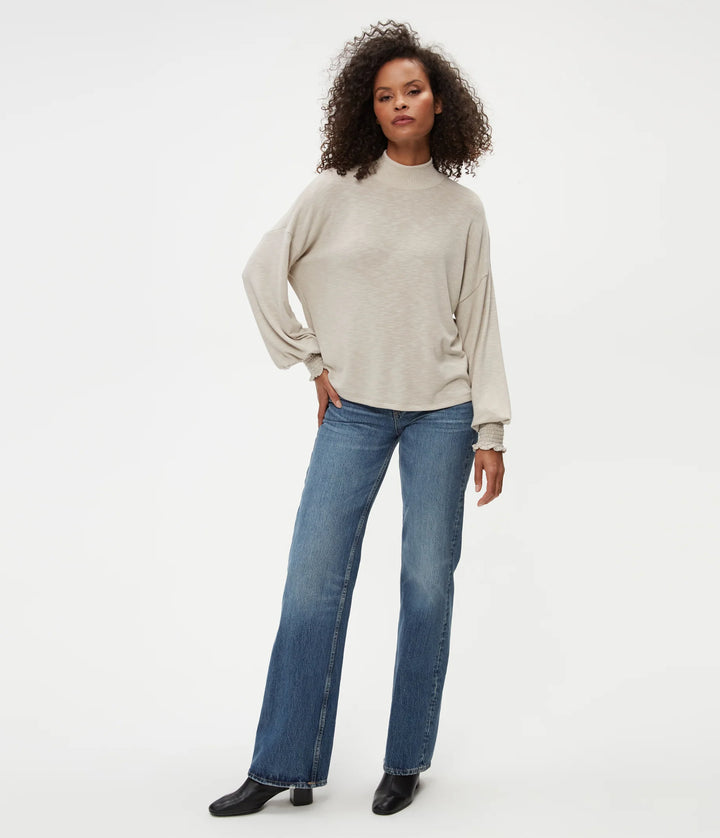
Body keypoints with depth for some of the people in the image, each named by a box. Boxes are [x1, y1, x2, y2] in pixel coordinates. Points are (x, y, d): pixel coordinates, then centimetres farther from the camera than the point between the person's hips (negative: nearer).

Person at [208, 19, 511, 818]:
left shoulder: (462, 208, 6)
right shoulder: (336, 191, 2)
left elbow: (479, 323, 5)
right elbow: (262, 271, 6)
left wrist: (491, 430, 1)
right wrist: (312, 361, 2)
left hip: (442, 412, 1)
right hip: (354, 411, 0)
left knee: (428, 585, 3)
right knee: (313, 582, -4)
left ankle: (406, 762, 17)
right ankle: (284, 767, 7)